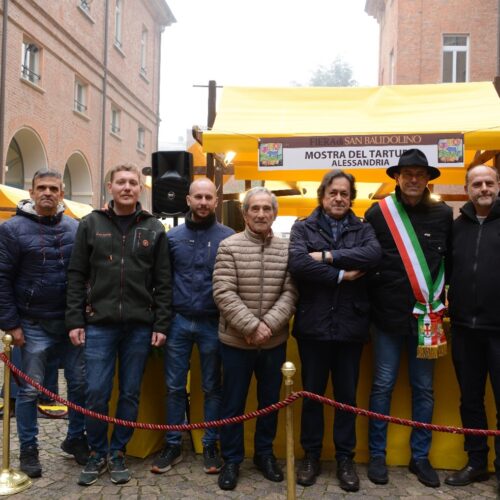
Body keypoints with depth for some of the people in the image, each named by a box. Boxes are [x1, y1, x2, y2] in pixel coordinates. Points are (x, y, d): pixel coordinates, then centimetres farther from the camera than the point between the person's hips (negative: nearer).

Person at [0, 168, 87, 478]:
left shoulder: (76, 228, 5)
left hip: (72, 322, 3)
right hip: (34, 325, -3)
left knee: (81, 383, 9)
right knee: (30, 389, 6)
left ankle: (76, 438, 28)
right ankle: (29, 448, 22)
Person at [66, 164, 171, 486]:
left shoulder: (154, 229, 5)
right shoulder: (91, 224, 4)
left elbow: (163, 282, 3)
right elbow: (77, 276, 3)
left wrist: (161, 324, -3)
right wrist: (75, 321, -3)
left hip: (139, 327, 1)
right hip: (99, 325, 0)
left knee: (130, 394, 9)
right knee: (96, 394, 2)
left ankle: (118, 453, 25)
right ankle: (98, 454, 22)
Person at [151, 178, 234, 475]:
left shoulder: (229, 237, -2)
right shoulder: (173, 236, 4)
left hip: (213, 323, -1)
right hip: (178, 321, 2)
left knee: (212, 387, 10)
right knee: (175, 387, 8)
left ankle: (211, 445, 23)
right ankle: (173, 445, 22)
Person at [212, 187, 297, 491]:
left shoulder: (286, 249, 1)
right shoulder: (229, 247, -6)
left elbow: (290, 293, -4)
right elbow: (224, 294, -13)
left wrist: (268, 324, -17)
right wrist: (251, 326, -18)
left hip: (275, 342, 2)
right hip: (236, 341, -2)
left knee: (270, 401, 16)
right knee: (233, 403, 9)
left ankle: (265, 454, 34)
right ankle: (232, 460, 25)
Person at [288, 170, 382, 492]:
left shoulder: (363, 230, 7)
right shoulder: (303, 228, 2)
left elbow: (374, 254, -16)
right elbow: (298, 263, -17)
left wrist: (329, 256, -19)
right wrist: (341, 275, -15)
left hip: (350, 325, 1)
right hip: (314, 324, -1)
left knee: (347, 395, 12)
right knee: (312, 393, 12)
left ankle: (345, 458, 27)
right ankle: (311, 455, 28)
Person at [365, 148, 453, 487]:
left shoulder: (443, 214, 3)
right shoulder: (378, 214, -2)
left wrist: (438, 302, -1)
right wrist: (374, 298, -3)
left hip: (426, 316, 2)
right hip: (389, 315, -2)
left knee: (424, 389, 10)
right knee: (383, 386, 6)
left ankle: (420, 457, 24)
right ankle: (377, 455, 19)